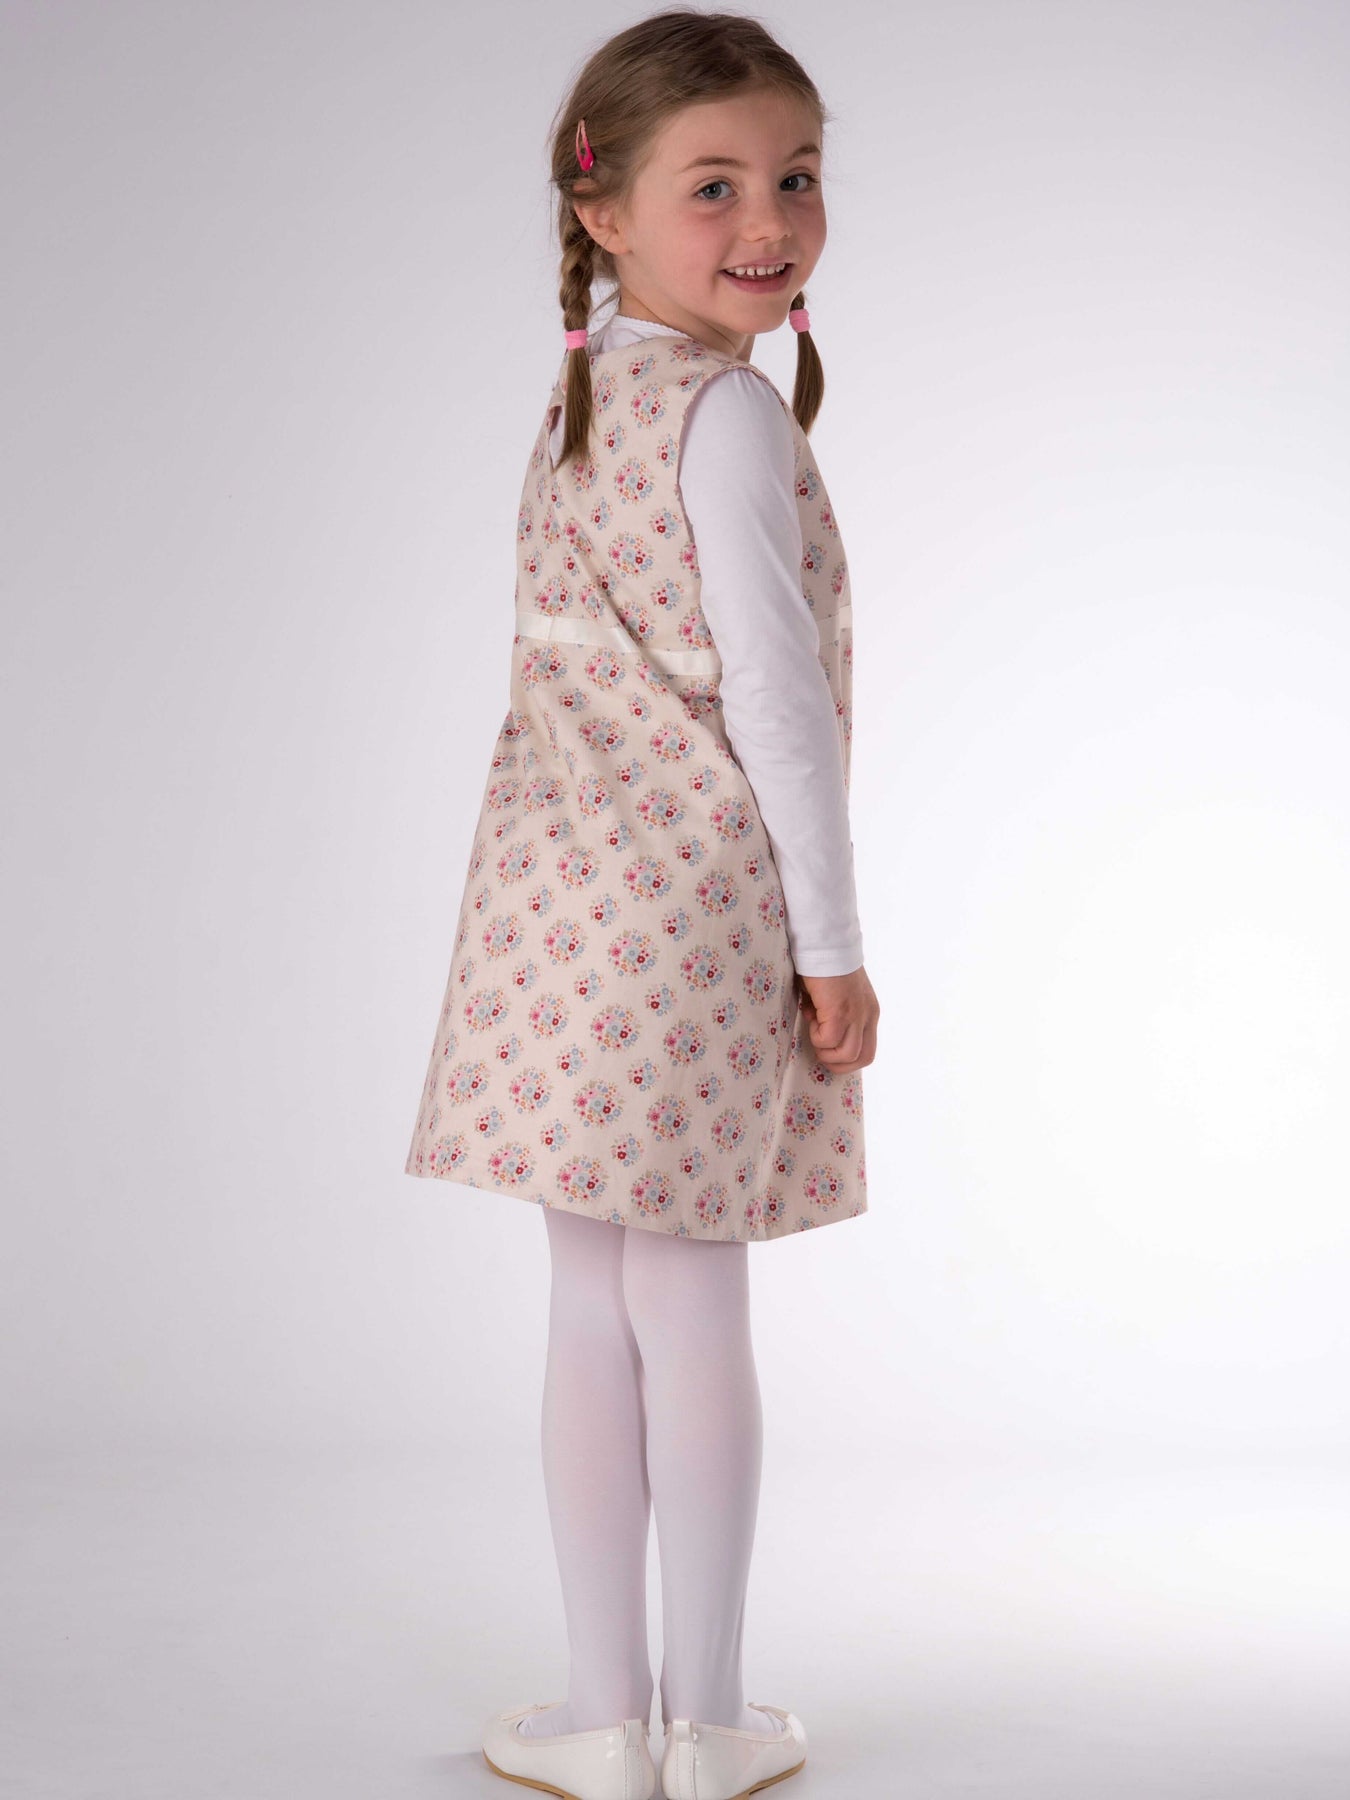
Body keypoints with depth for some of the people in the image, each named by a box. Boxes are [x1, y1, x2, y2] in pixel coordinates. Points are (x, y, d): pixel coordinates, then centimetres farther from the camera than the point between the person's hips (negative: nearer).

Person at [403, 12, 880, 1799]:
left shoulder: (576, 406, 14)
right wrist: (833, 944, -11)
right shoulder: (730, 411, -11)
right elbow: (772, 692, -16)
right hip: (702, 909, -7)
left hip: (560, 893, 7)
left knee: (595, 1307, 10)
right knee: (694, 1309, 3)